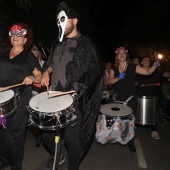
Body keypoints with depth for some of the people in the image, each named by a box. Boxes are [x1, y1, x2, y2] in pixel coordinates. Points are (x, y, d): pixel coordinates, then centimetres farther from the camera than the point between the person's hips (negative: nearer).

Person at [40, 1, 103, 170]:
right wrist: (47, 72, 5)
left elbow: (94, 72, -8)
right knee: (45, 130, 11)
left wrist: (78, 88, -19)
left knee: (71, 136, 0)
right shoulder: (58, 44, 14)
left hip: (75, 99, -6)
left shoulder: (85, 43, -5)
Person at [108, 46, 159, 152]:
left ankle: (131, 143, 14)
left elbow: (148, 72, -5)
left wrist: (154, 65, -22)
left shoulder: (133, 67, -1)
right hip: (118, 98, 3)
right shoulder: (114, 69, 7)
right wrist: (118, 78, -21)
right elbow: (109, 81, -5)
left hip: (130, 98, -2)